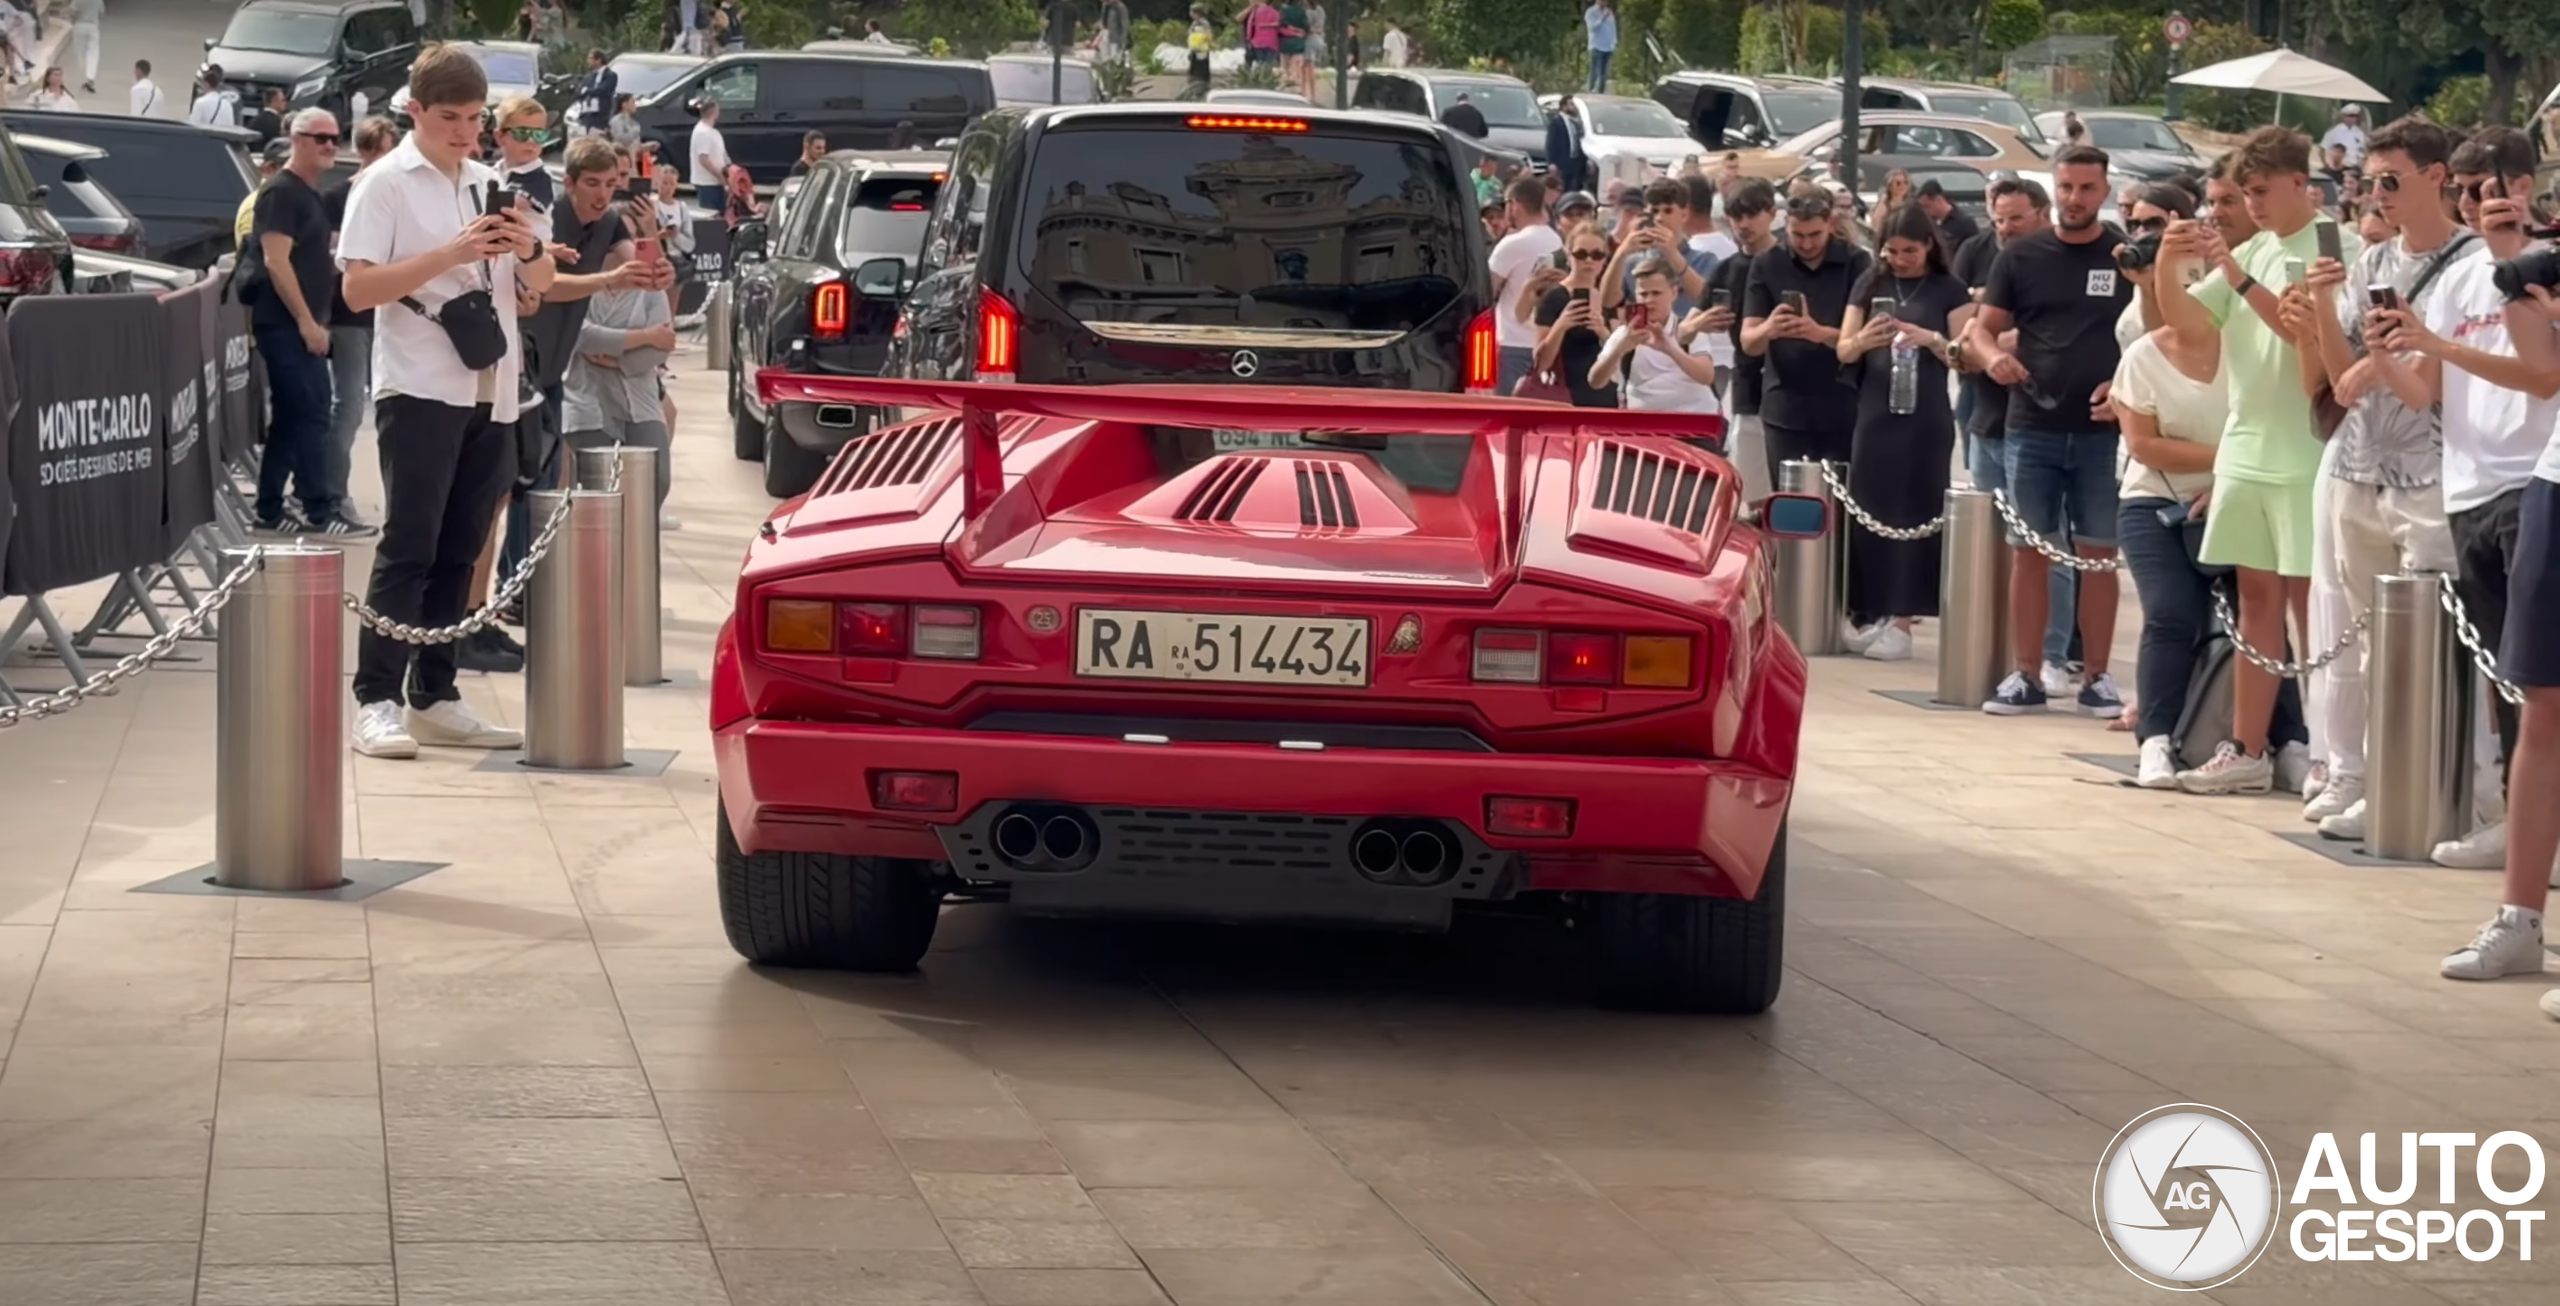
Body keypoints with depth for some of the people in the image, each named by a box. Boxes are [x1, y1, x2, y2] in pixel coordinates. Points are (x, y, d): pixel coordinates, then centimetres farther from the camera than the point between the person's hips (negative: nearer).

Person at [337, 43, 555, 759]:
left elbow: (540, 284, 18)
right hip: (421, 390, -6)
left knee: (458, 551, 8)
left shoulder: (489, 185, 15)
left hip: (490, 392, 6)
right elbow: (357, 289, -11)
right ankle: (377, 700, -10)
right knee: (409, 547, -9)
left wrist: (527, 248, -5)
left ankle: (434, 696, 12)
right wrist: (451, 254, -19)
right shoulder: (384, 184, -3)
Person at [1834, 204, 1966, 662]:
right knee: (1868, 512, 1)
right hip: (1874, 412, 3)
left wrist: (1931, 339, -20)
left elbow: (1964, 357, -1)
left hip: (1925, 417, -3)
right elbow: (1842, 351, 7)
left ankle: (1901, 619, -4)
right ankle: (1867, 613, 8)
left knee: (1914, 514, -4)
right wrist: (1863, 340, -16)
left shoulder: (1948, 290, 2)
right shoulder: (1871, 284, 8)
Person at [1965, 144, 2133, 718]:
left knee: (2099, 553, 2)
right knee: (2028, 551, 3)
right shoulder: (2020, 257, 6)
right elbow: (1981, 328, 8)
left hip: (2102, 431, -1)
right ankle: (2026, 675, 9)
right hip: (2031, 429, 1)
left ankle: (2097, 676, 8)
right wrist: (1992, 355, -16)